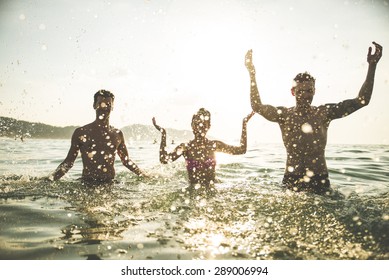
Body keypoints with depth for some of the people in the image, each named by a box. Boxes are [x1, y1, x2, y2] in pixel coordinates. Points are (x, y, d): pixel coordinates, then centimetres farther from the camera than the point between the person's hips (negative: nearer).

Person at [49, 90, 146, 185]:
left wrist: (143, 175, 12)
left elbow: (126, 161, 18)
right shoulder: (81, 133, 1)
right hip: (86, 185, -2)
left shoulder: (117, 134, 8)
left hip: (110, 184, 2)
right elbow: (68, 162, 4)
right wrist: (51, 179, -8)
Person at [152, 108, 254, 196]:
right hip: (193, 195, -1)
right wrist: (163, 134, -16)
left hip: (212, 194, 1)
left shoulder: (214, 145, 3)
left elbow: (242, 149, 3)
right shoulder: (186, 147, -3)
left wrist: (244, 124, 1)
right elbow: (164, 159, -15)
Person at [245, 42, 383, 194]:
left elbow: (362, 100, 0)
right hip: (291, 180, -1)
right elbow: (257, 106, -8)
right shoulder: (284, 114, 1)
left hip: (320, 180, 1)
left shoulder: (324, 112, 1)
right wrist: (252, 73, -12)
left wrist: (372, 66, -5)